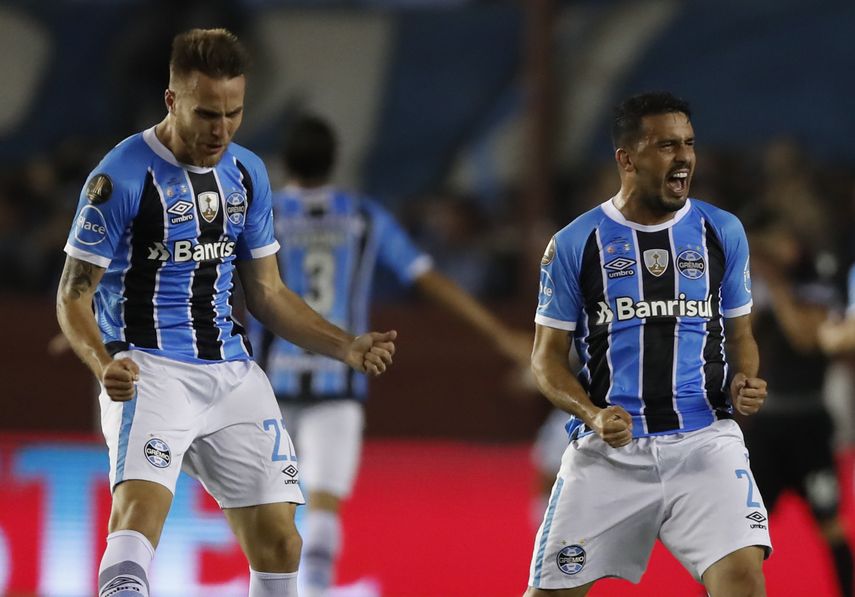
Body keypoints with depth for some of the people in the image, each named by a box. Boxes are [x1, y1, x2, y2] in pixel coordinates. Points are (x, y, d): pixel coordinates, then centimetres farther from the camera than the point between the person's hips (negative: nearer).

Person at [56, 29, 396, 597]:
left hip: (233, 373, 6)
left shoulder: (247, 174, 10)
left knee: (277, 539, 3)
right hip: (149, 371, -6)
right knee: (140, 506, -29)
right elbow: (74, 295, -7)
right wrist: (104, 363, -26)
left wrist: (346, 346, 6)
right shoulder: (122, 177, -9)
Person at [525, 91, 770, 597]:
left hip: (704, 441, 0)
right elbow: (548, 357, 5)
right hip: (609, 449, 0)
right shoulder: (574, 245, 0)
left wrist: (746, 382, -6)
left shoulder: (723, 233, 6)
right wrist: (593, 416, -13)